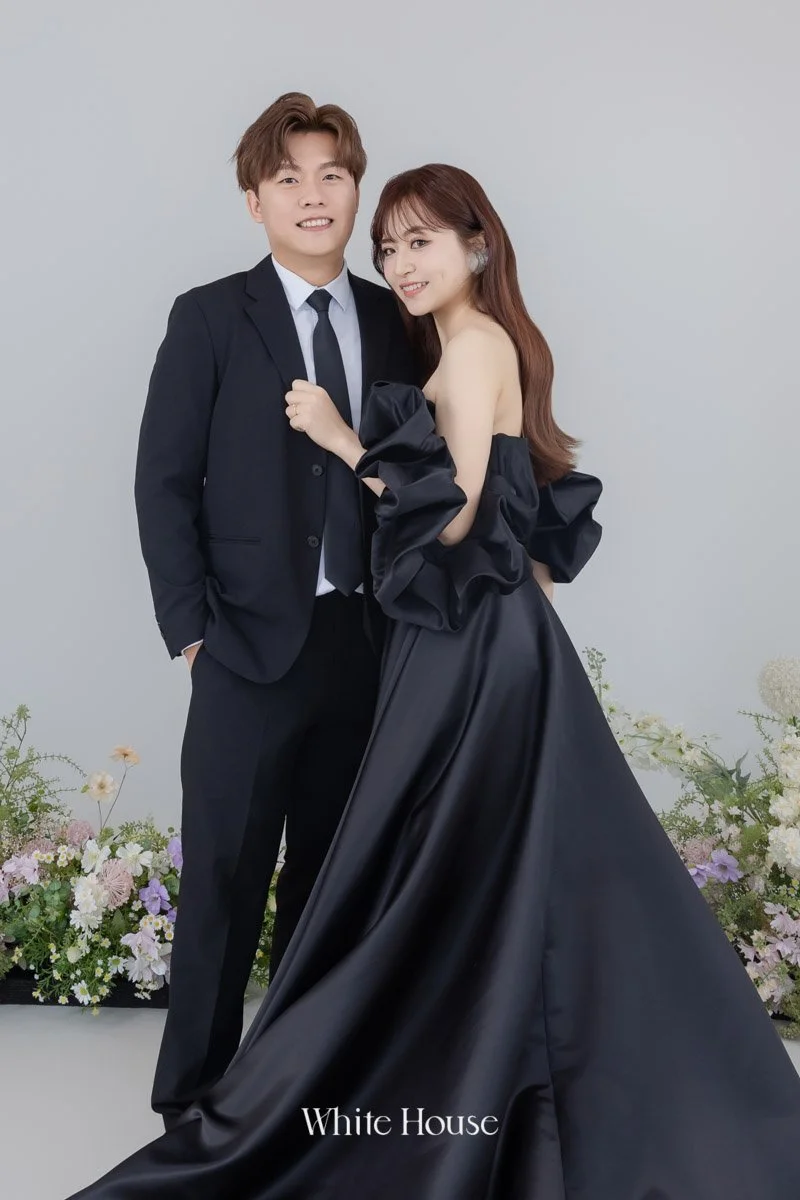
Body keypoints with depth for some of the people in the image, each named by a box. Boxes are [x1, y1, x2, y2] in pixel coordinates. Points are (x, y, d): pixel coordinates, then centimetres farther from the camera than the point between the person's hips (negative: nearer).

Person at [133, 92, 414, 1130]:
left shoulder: (392, 320, 8)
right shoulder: (211, 319, -2)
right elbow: (164, 482, -4)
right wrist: (192, 627, -9)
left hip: (364, 643, 4)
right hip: (251, 644, -3)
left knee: (330, 877, 13)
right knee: (226, 881, 3)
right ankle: (195, 1096, 18)